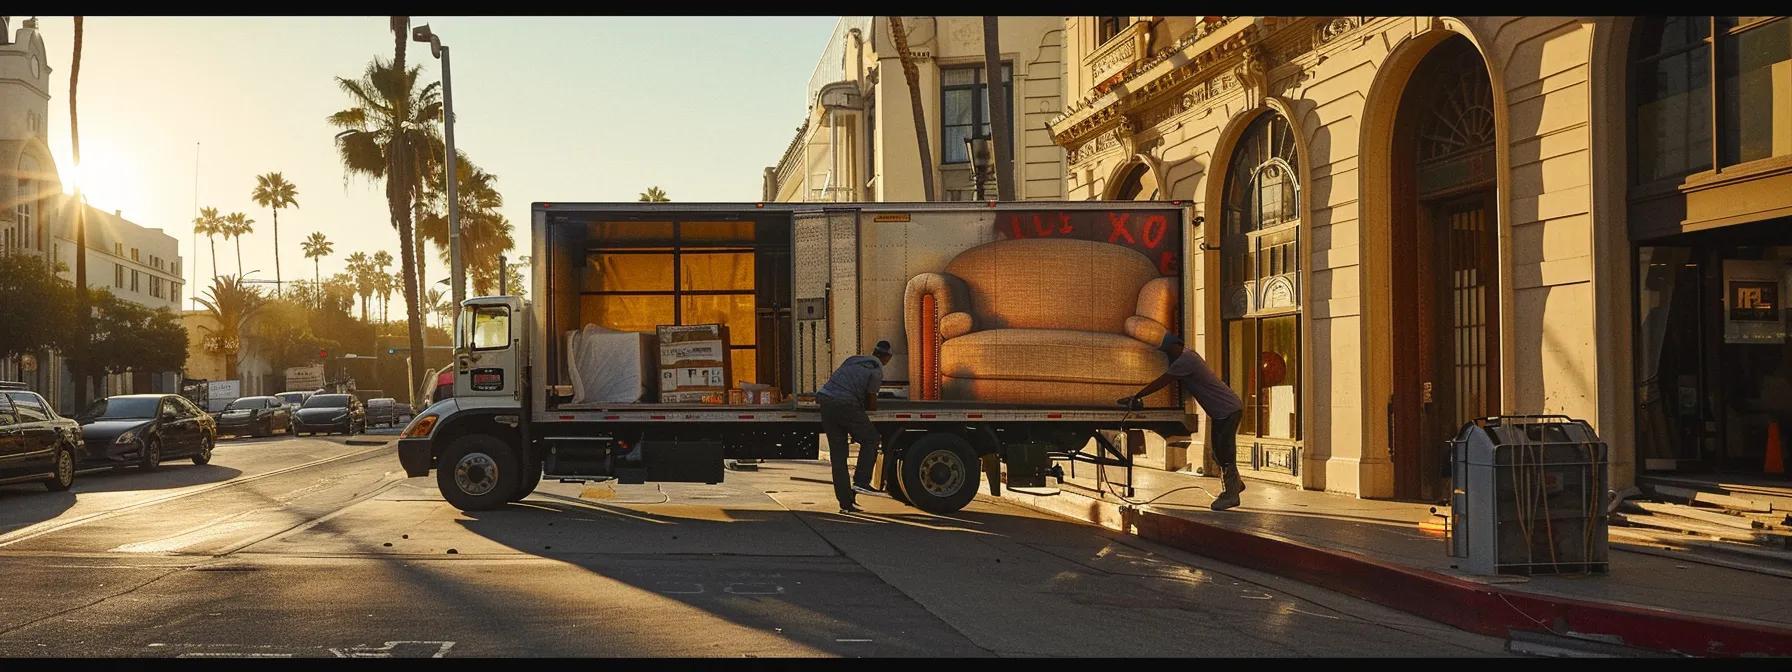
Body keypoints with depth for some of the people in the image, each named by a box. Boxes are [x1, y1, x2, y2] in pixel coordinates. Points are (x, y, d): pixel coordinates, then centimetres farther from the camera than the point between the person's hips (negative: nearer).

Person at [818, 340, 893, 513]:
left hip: (825, 399, 7)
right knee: (870, 439, 8)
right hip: (844, 403, -7)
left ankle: (845, 503, 8)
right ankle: (861, 481, -4)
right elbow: (872, 405, 5)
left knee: (837, 453, 7)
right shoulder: (876, 370, 3)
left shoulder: (853, 360, 25)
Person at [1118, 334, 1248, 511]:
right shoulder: (1188, 356, 11)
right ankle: (1235, 483, 31)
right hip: (1221, 411, 10)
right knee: (1219, 450, 17)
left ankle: (1231, 494, -1)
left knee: (1224, 451, -7)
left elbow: (1160, 382, -22)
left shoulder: (1184, 361, -21)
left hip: (1228, 410, -10)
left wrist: (1135, 397, -18)